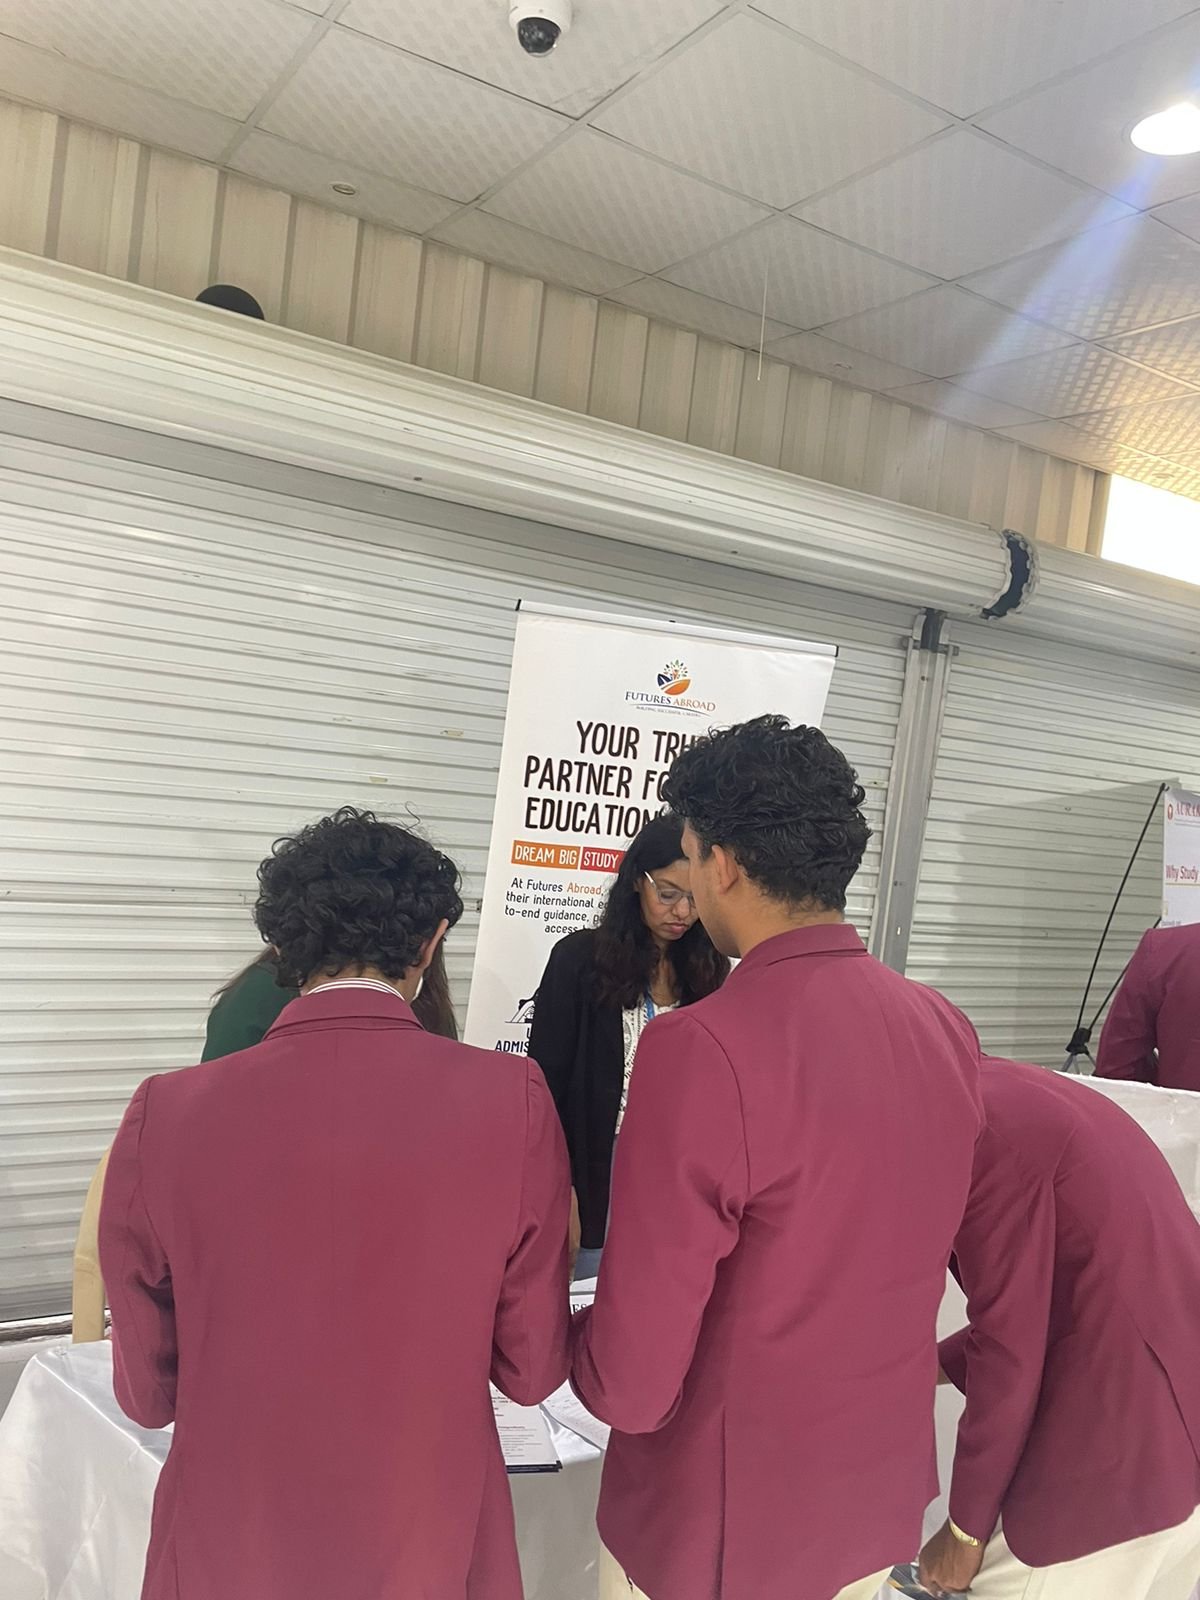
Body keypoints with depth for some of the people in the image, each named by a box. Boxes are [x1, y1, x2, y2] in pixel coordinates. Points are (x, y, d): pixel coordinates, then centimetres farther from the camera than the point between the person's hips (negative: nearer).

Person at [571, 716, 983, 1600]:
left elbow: (632, 1382, -22)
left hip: (723, 1528, -5)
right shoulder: (948, 1030, -7)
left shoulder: (702, 1049, -28)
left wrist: (567, 1336, -3)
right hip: (882, 1495, 6)